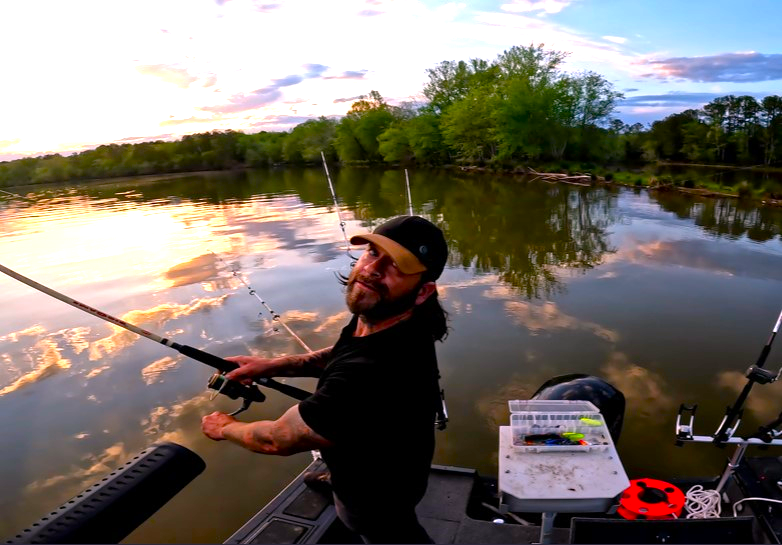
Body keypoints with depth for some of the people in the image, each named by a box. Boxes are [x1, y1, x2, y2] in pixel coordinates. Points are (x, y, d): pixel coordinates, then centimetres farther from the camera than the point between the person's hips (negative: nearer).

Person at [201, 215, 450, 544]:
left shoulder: (370, 376, -44)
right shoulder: (392, 321, -17)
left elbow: (278, 439, -28)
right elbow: (341, 355, 5)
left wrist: (224, 428, -8)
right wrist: (270, 366, -4)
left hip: (375, 495, -6)